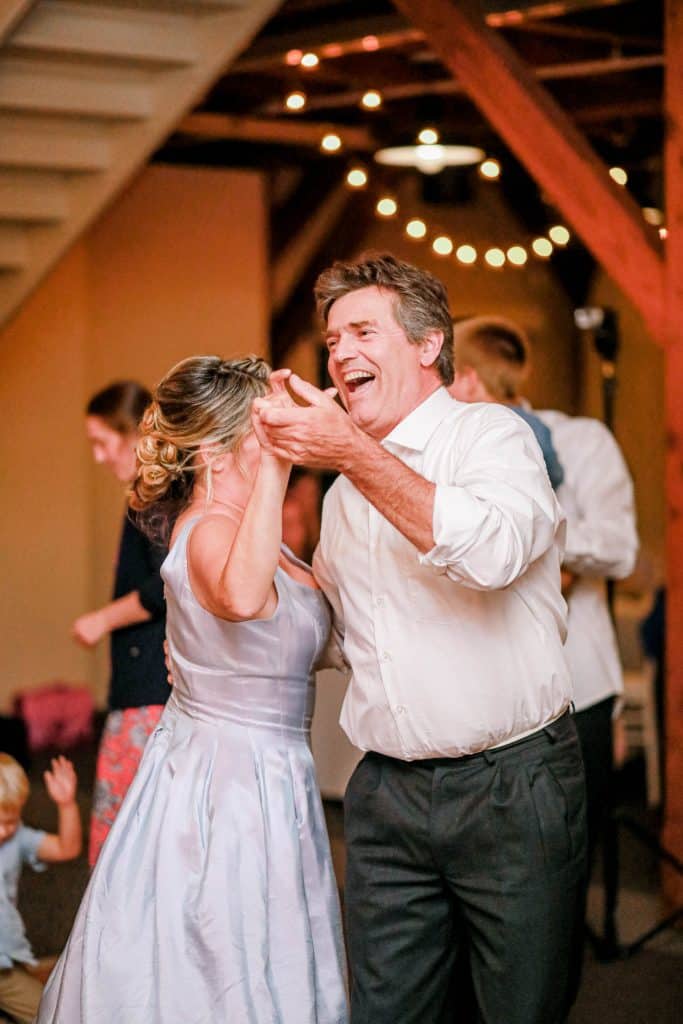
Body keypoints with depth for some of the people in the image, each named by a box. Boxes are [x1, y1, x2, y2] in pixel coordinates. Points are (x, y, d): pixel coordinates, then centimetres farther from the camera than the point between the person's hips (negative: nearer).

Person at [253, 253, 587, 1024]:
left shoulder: (491, 433, -6)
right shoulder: (344, 491, 15)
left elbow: (494, 552, -28)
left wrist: (353, 454, -27)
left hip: (511, 787, -6)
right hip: (387, 798, 6)